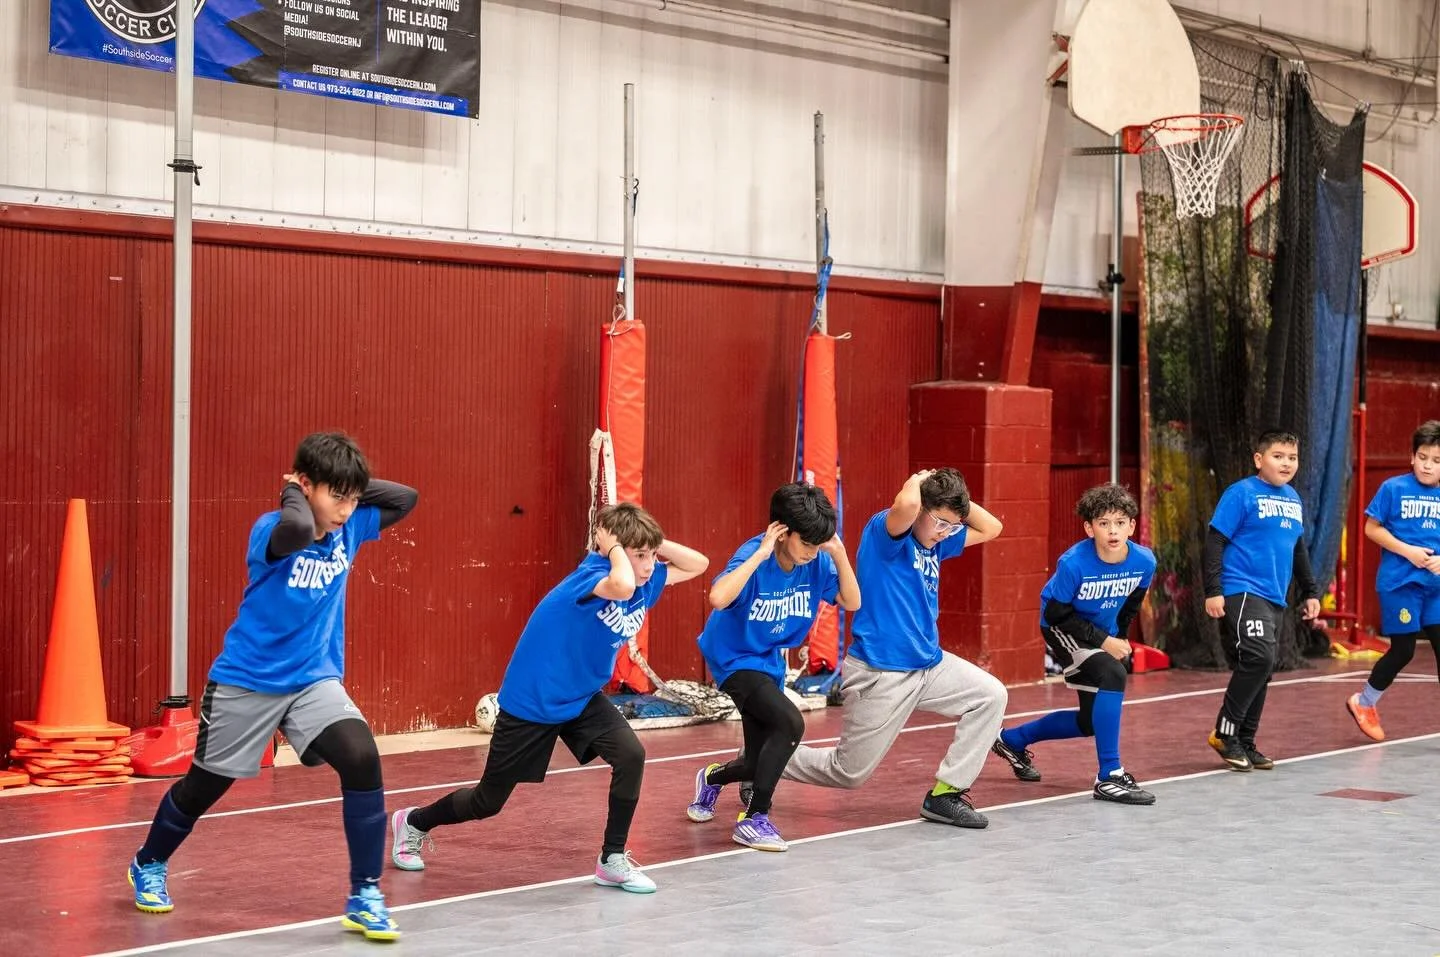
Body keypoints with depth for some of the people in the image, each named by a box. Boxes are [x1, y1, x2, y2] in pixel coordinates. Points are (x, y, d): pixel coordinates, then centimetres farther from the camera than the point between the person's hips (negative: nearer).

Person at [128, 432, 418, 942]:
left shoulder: (349, 529, -4)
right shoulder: (272, 530, -22)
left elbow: (406, 498, 4)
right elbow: (297, 529, -45)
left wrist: (353, 489, -7)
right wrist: (293, 494, -26)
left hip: (316, 680, 4)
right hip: (246, 682, -4)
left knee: (363, 761, -20)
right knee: (203, 784, 14)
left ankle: (365, 897, -11)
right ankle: (148, 865, 44)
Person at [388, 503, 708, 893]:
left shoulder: (648, 581, -7)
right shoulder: (590, 575, -30)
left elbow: (697, 564, 2)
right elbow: (621, 587, -53)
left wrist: (653, 543, -13)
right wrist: (615, 548, -33)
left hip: (583, 699, 6)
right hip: (531, 701, -6)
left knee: (631, 755, -20)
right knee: (487, 802, 8)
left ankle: (613, 860, -4)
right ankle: (413, 823, 37)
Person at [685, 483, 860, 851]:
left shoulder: (818, 560, -10)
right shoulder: (753, 555, -27)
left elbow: (851, 602, -8)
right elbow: (718, 598, -44)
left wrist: (839, 553, -20)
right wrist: (761, 553, -41)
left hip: (770, 662, 7)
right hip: (735, 659, -7)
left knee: (761, 762, 10)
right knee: (790, 723, -29)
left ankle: (712, 778, 47)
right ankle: (754, 819, -16)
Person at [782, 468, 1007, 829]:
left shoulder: (936, 543, 8)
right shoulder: (884, 530, -17)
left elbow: (990, 528, 16)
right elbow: (907, 504, -39)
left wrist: (952, 494, 3)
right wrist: (918, 480, -17)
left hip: (929, 664, 8)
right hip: (880, 674, -8)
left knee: (990, 696, -4)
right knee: (848, 773, 1)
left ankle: (945, 794, 0)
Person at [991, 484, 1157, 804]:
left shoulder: (1144, 561, -17)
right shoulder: (1074, 563, -30)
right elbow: (1057, 613, -21)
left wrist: (1119, 639, 4)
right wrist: (1103, 642, -22)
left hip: (1105, 636, 6)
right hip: (1063, 631, -6)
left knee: (1091, 722, 13)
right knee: (1112, 675, -32)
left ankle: (1013, 740, 37)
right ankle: (1109, 776, -25)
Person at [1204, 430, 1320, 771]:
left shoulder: (1293, 499, 14)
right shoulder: (1242, 494, -8)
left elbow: (1299, 549, 26)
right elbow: (1214, 541, -10)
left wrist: (1310, 592, 26)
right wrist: (1213, 591, -15)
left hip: (1274, 598, 8)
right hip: (1242, 592, -8)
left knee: (1262, 670, 9)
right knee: (1258, 657, -19)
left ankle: (1245, 743, 18)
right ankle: (1225, 733, -6)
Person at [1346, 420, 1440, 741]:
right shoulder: (1393, 489, -6)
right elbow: (1372, 528, -4)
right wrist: (1407, 551, -13)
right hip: (1400, 582, -3)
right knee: (1403, 650, 2)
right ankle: (1363, 702, 25)